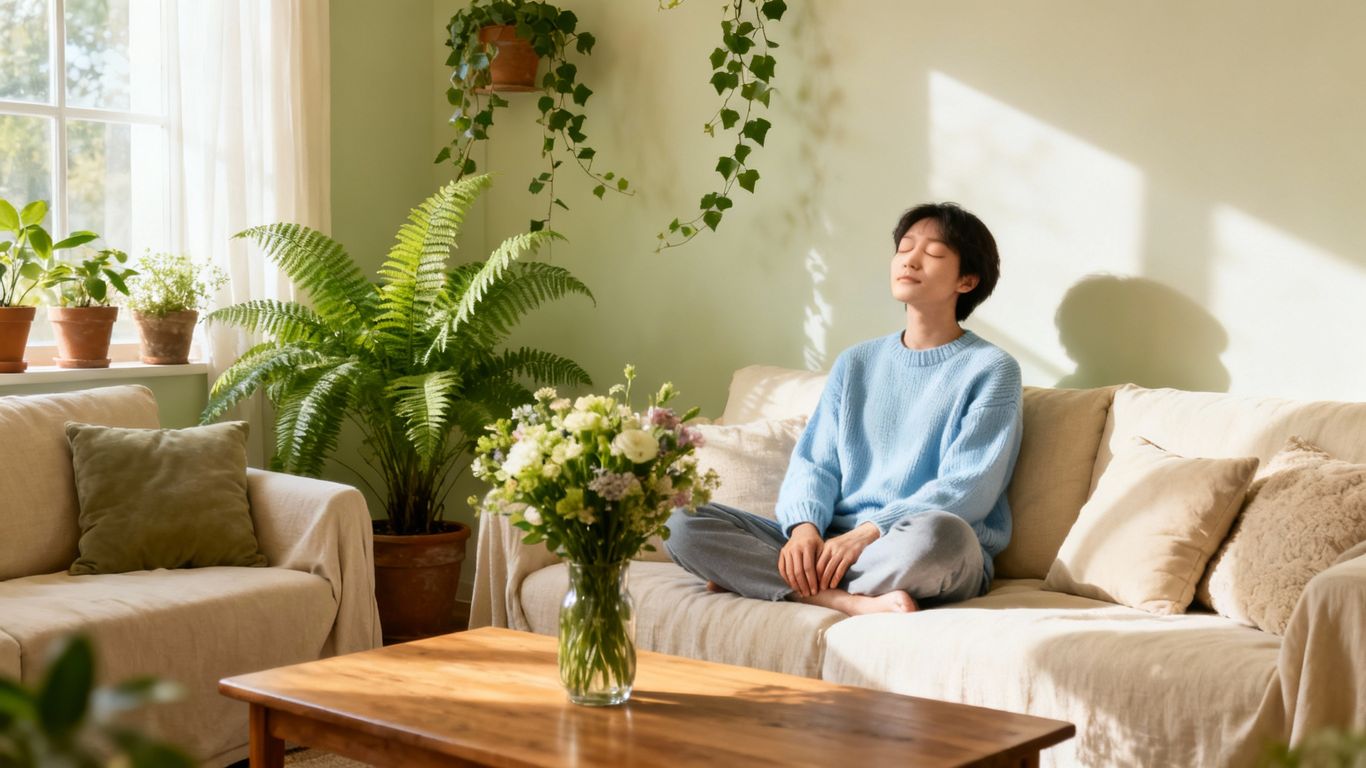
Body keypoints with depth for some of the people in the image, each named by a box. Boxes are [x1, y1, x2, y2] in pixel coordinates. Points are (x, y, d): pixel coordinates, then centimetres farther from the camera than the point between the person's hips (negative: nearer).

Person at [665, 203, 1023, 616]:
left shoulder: (990, 369, 3)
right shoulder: (856, 364, 18)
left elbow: (966, 488, -8)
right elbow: (814, 463, 9)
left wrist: (868, 534, -20)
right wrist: (805, 528, -14)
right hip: (833, 543, 4)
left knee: (936, 533, -42)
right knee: (681, 521, -15)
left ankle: (749, 576, -23)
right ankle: (854, 601, -25)